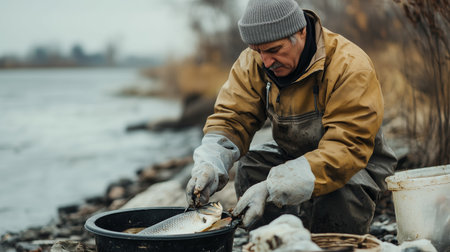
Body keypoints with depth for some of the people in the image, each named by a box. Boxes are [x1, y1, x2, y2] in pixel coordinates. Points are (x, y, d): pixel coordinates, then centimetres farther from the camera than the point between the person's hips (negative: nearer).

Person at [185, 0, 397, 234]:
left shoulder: (350, 67, -29)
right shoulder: (253, 62, -12)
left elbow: (347, 149, -35)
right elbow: (230, 119, -11)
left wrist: (272, 187, -45)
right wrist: (209, 165, -34)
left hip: (357, 162, -4)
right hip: (292, 154, 5)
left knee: (338, 197, -35)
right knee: (248, 167, -23)